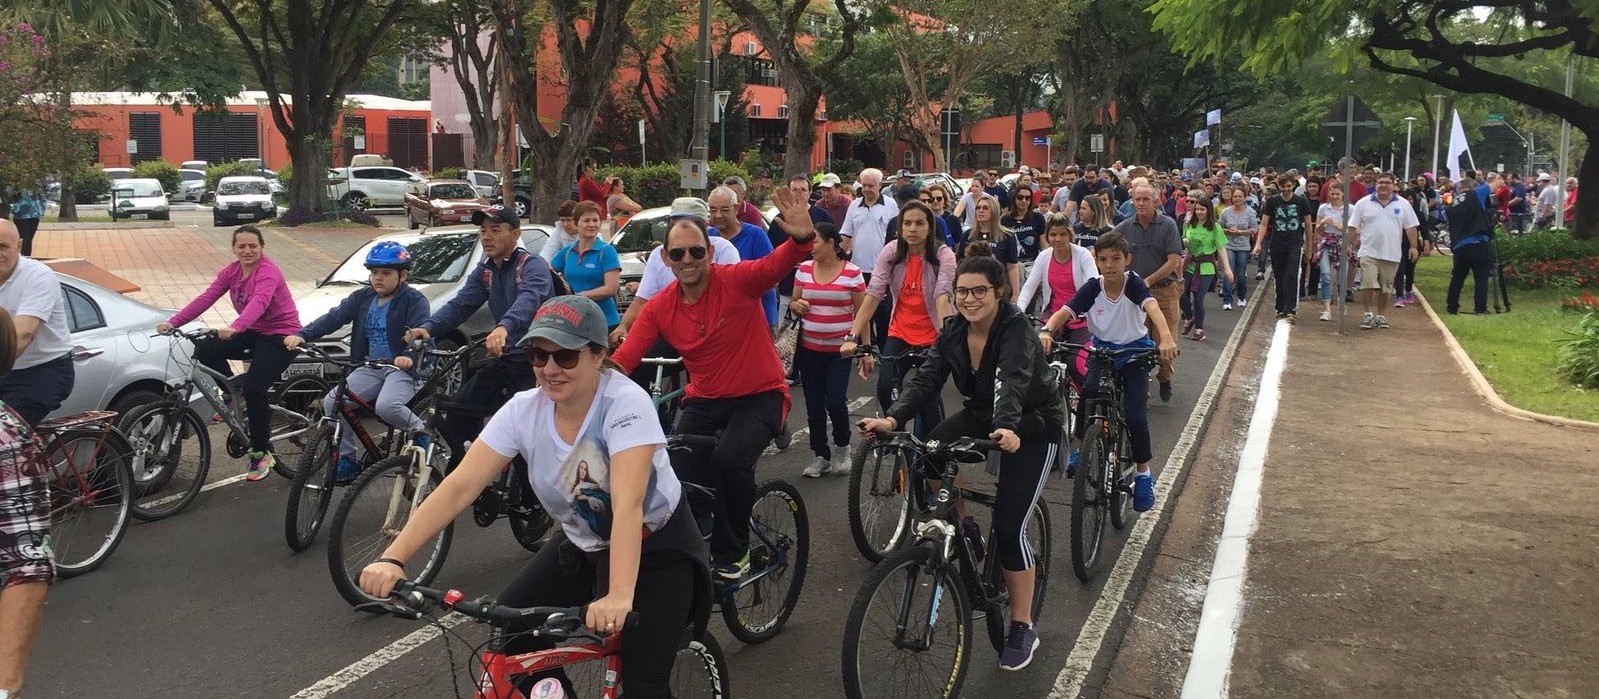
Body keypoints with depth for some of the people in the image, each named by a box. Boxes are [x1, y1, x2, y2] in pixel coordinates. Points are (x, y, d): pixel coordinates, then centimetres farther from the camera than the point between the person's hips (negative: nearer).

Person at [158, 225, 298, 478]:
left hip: (281, 335, -7)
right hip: (254, 333, 7)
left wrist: (235, 328, -55)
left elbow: (259, 301, -38)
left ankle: (261, 453, -5)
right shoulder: (231, 272, 2)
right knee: (204, 349, -14)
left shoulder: (268, 271, -19)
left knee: (254, 389, -21)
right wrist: (172, 323, -19)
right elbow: (205, 298, -7)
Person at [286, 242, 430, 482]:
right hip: (370, 368, 6)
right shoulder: (362, 297, 9)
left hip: (402, 367, -6)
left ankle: (419, 431, -3)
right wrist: (302, 335, -16)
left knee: (386, 406, -33)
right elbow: (334, 318, -1)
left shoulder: (414, 300, -7)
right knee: (332, 401, -11)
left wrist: (409, 356, -42)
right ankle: (346, 458, 3)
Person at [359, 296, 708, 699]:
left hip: (655, 548, -5)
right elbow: (460, 487, -20)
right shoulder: (524, 410, -14)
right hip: (582, 545, 5)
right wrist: (393, 559, -32)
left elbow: (627, 505, -40)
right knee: (509, 634, -7)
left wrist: (619, 596, -52)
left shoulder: (625, 403, -28)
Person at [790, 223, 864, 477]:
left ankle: (842, 448, 16)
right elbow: (794, 303, 14)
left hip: (840, 350, -4)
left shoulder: (852, 273, -6)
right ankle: (821, 456, 19)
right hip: (809, 349, 4)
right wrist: (796, 305, -10)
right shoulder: (804, 269, 5)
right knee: (814, 406, 6)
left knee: (834, 402, -10)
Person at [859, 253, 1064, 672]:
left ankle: (1022, 629, 2)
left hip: (1032, 424, -5)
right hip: (982, 414, 6)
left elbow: (1012, 381, -43)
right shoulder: (954, 330, -8)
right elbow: (927, 380, -19)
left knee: (1008, 525, -14)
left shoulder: (1016, 328, -25)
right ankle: (962, 528, 3)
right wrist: (892, 419, -36)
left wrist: (1007, 428, -63)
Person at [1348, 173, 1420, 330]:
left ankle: (1380, 315, 21)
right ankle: (1369, 313, -2)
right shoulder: (1363, 203, 1)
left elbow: (1410, 227, 6)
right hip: (1369, 252, -2)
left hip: (1391, 254, 2)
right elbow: (1353, 227, 4)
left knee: (1385, 288, 9)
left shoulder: (1403, 204, 5)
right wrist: (1349, 245, 0)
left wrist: (1413, 246, 0)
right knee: (1368, 284, -13)